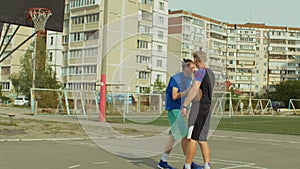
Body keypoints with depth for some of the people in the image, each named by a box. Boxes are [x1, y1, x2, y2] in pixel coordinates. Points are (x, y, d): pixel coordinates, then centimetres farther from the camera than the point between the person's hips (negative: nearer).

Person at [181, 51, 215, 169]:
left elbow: (195, 89, -24)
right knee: (202, 139, 9)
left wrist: (184, 105, -25)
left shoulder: (201, 72, -10)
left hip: (199, 107, -9)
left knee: (192, 138, -6)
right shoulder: (211, 73, 18)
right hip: (208, 107, 9)